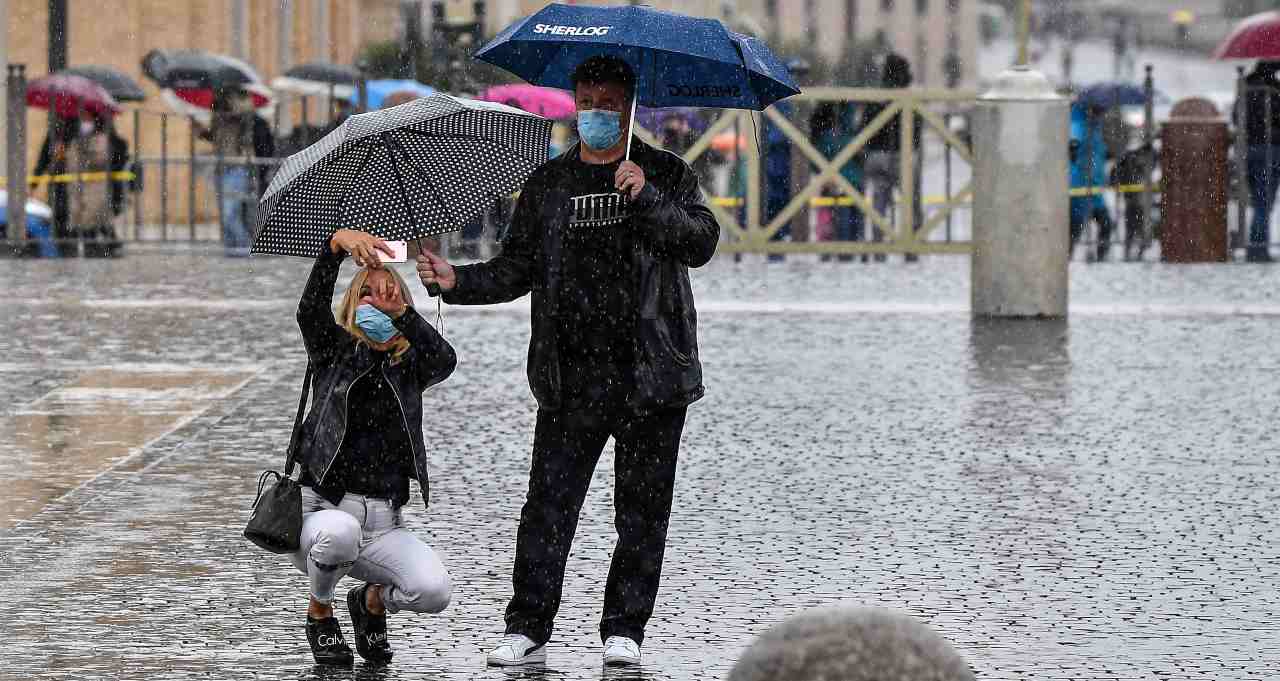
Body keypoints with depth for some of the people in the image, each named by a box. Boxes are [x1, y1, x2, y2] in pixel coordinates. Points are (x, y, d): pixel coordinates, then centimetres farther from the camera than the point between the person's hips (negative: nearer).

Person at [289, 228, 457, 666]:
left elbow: (445, 359, -13)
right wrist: (338, 244, -31)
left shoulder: (410, 366, 10)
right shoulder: (334, 352, 6)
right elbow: (311, 309, -15)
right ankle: (319, 614, -3)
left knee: (433, 590, -25)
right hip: (321, 510, -2)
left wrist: (401, 313, -28)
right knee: (340, 532, -39)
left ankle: (372, 600, 13)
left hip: (383, 526, 2)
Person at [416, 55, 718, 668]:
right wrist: (458, 282, -4)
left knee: (642, 509, 3)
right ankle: (527, 630, -2)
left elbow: (700, 244, -9)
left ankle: (624, 630, 11)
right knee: (548, 501, -5)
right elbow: (517, 269, 12)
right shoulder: (547, 185, 13)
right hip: (571, 378, 1)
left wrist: (646, 198, -21)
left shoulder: (666, 175, 6)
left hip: (651, 372, -1)